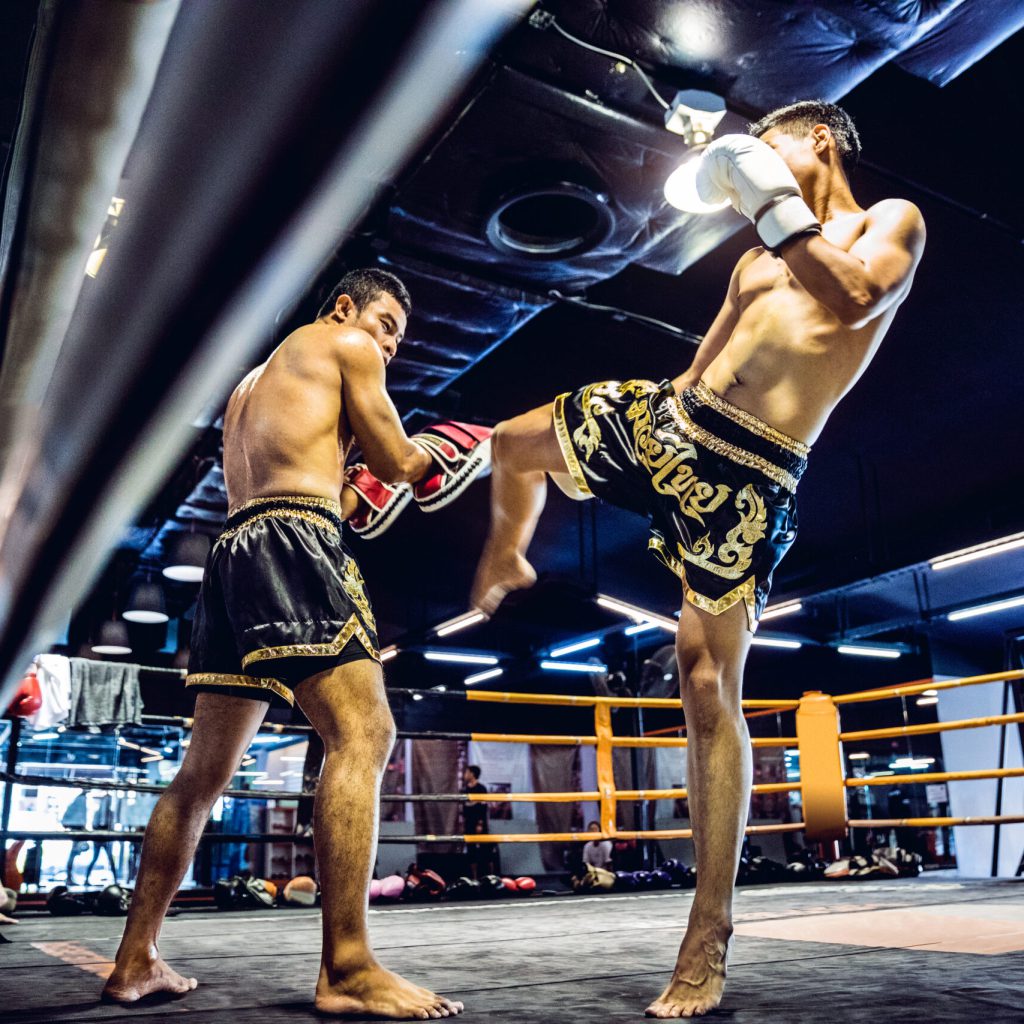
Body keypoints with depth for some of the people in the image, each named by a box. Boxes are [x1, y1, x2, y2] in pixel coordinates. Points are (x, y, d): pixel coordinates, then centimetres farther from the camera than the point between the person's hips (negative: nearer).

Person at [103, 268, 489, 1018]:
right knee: (362, 735, -16)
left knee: (206, 768, 12)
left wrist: (344, 494, 27)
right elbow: (397, 463, 5)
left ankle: (136, 961, 17)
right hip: (295, 543, -9)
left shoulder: (251, 384, 33)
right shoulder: (346, 345, 10)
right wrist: (435, 451, 25)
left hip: (233, 550, 9)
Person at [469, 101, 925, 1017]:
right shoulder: (758, 261, 25)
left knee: (710, 687, -10)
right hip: (666, 416, 7)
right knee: (514, 443, 13)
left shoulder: (890, 221, 6)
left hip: (748, 473, -7)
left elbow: (857, 302, -16)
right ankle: (507, 563, 46)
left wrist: (773, 205, -13)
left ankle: (710, 938, 0)